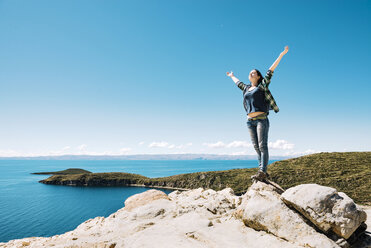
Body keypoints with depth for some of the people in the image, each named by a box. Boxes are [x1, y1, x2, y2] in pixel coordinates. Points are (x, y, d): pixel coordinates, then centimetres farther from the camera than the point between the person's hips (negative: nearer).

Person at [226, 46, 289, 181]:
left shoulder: (262, 86, 7)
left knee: (262, 146, -12)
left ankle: (262, 172, -17)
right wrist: (231, 76, 59)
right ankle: (263, 172, 3)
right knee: (257, 147, 1)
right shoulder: (246, 88, 20)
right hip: (250, 121, 5)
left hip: (262, 119, -5)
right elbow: (238, 82, 41)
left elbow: (271, 70, 3)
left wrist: (281, 54, 0)